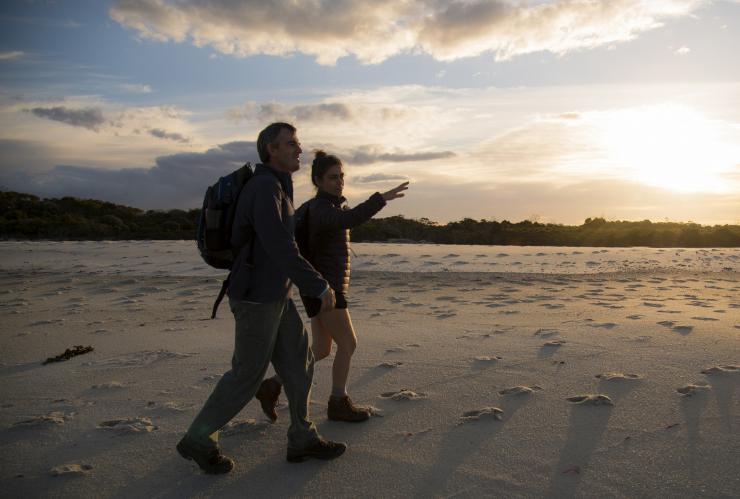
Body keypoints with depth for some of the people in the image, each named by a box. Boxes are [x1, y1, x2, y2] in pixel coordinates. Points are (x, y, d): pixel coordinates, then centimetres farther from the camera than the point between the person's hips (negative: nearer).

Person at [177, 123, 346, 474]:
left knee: (299, 361, 10)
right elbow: (281, 248, -30)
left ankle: (302, 439, 20)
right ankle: (199, 439, 19)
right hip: (258, 297, -10)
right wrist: (320, 287, -24)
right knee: (248, 374, 2)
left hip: (275, 294, 10)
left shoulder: (276, 188, 12)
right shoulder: (264, 187, -21)